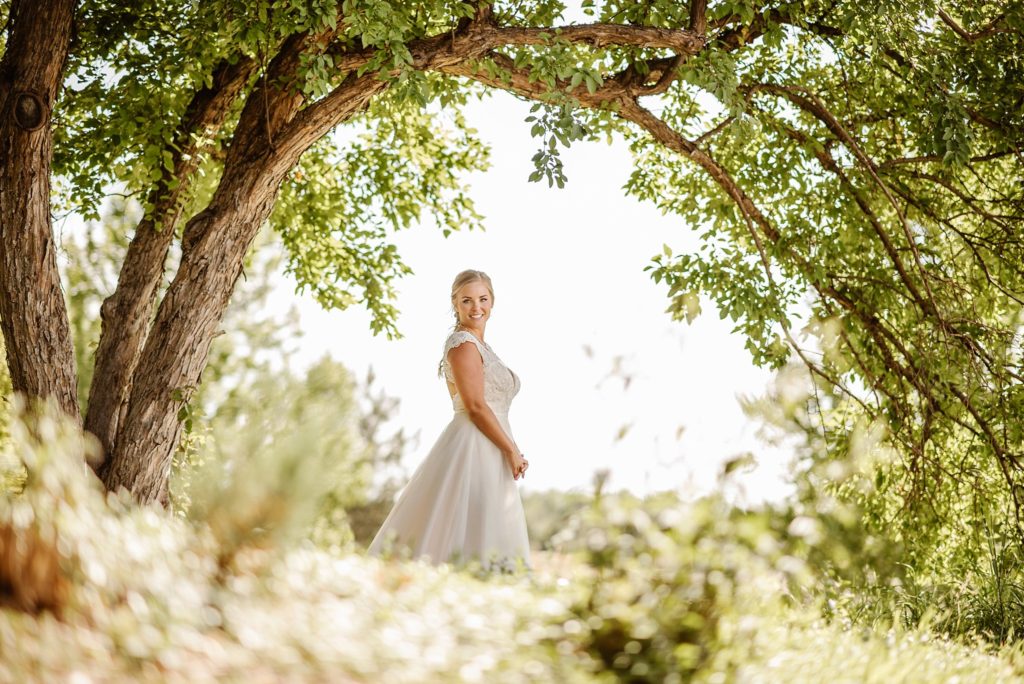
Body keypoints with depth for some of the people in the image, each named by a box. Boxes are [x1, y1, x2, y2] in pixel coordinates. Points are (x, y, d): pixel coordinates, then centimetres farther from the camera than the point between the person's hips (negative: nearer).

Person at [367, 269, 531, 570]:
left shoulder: (478, 345, 19)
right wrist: (512, 450, -14)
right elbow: (475, 406, -17)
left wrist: (509, 450, 17)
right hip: (473, 446, -10)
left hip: (487, 452, 10)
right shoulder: (462, 342, -10)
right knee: (470, 544, -11)